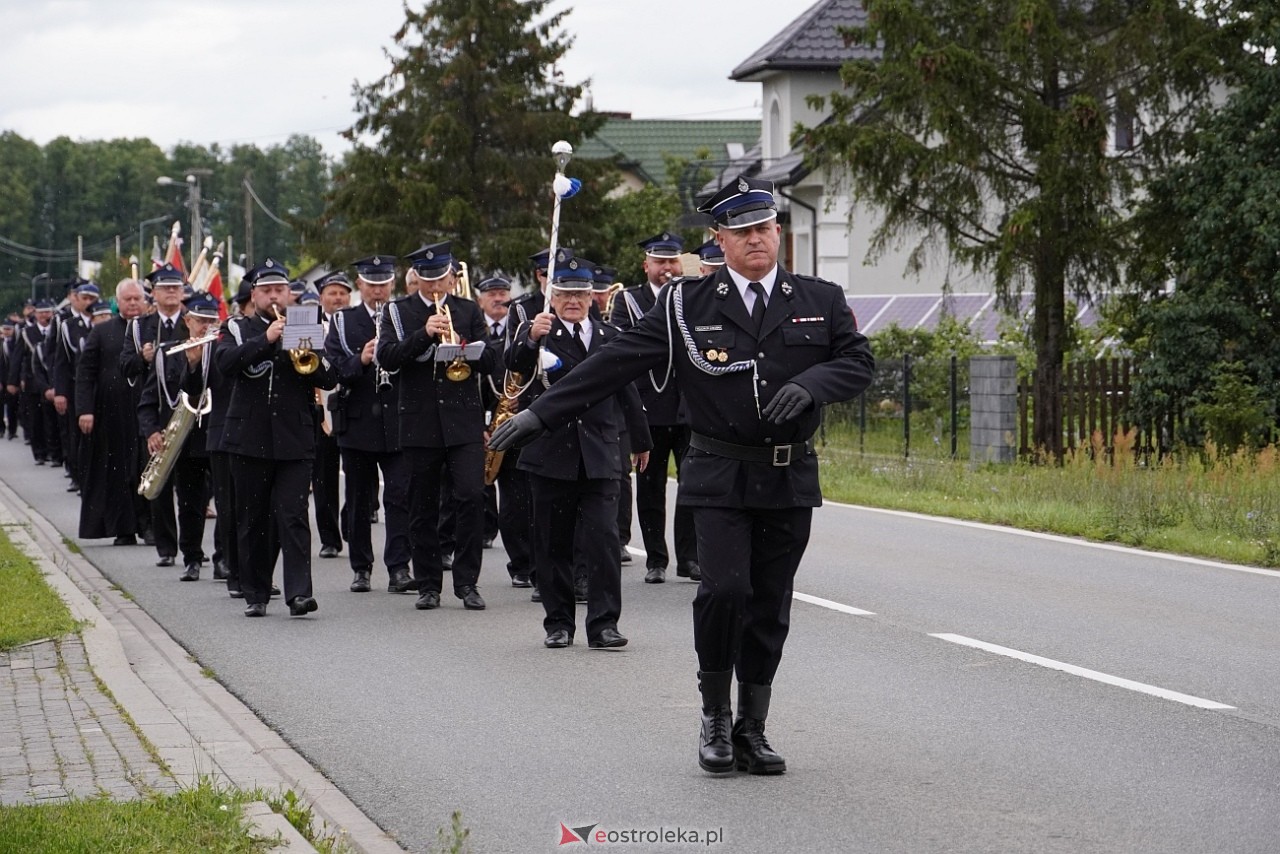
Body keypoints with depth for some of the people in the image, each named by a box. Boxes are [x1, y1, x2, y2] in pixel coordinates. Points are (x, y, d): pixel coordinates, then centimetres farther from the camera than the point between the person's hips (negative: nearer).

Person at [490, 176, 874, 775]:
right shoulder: (687, 307, 1)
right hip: (720, 477, -2)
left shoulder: (820, 301, 7)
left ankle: (752, 729, 18)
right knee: (725, 589, -15)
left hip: (791, 481, 2)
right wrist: (541, 414, -7)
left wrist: (811, 383, -17)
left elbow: (859, 361, 4)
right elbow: (614, 363, -2)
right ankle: (715, 719, 4)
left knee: (770, 607, 6)